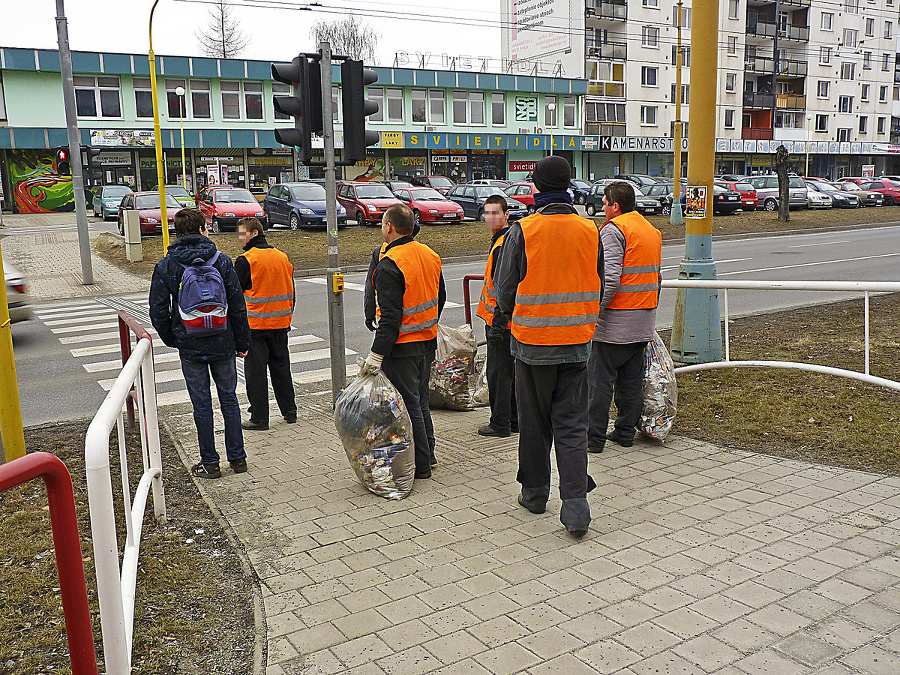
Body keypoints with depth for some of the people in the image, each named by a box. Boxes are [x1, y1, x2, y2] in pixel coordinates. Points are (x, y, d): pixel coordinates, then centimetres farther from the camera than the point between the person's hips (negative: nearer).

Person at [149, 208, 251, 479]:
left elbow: (158, 312, -4)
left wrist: (172, 340, 11)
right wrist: (242, 342, 6)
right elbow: (238, 306, -3)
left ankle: (209, 463, 15)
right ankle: (237, 458, 19)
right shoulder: (222, 262, -4)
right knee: (229, 399, 13)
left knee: (201, 404, 7)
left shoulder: (165, 266, -5)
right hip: (223, 344, 1)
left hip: (190, 347, -1)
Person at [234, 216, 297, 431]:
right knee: (281, 366, 16)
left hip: (255, 324, -6)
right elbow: (291, 291, 13)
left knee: (255, 370, 2)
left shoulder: (245, 260, -12)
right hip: (280, 324, 6)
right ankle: (290, 411, 22)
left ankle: (259, 418, 5)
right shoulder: (282, 257, 7)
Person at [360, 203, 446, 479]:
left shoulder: (389, 266, -21)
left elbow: (390, 316, -24)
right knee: (420, 401, 20)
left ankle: (419, 465, 10)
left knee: (409, 405, 1)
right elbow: (440, 298, 16)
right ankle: (428, 454, 31)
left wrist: (376, 355, -21)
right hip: (427, 343, 9)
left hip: (402, 347, -8)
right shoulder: (430, 255, 6)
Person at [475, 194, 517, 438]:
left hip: (501, 320, -10)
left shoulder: (504, 245, -18)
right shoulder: (500, 240, 15)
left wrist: (497, 325, -24)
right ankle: (514, 420, 25)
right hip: (508, 319, 10)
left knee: (498, 372, -2)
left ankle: (500, 424, 7)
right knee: (509, 370, 16)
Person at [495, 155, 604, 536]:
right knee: (572, 425, 7)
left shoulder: (522, 231, -11)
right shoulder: (589, 231, 0)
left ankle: (535, 493, 27)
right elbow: (598, 286, 9)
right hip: (577, 342, 3)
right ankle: (576, 505, -1)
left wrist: (512, 317, 15)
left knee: (534, 422, 13)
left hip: (533, 341, -2)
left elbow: (505, 289, -6)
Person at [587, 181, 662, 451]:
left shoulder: (613, 229, -12)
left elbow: (609, 279, -22)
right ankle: (626, 432, 21)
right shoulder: (652, 230, 15)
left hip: (616, 321, -8)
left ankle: (595, 436, 3)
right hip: (643, 322, 8)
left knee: (600, 380, -1)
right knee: (631, 379, 14)